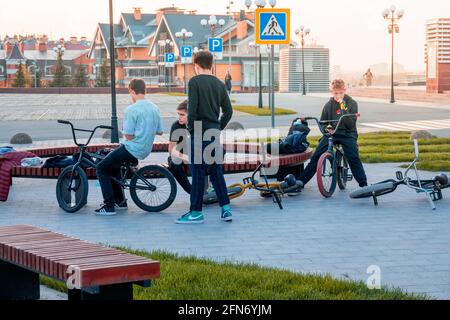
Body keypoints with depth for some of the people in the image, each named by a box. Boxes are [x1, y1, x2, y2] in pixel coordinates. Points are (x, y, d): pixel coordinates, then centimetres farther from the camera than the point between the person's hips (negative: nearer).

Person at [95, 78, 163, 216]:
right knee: (112, 165, 28)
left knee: (101, 168, 5)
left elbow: (129, 136, -18)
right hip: (146, 150, 9)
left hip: (132, 149, -8)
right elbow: (159, 132, 12)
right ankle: (120, 201, 28)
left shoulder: (131, 110, -18)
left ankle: (109, 206, -2)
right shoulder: (155, 108, 5)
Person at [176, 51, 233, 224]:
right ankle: (226, 209, 10)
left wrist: (191, 129, -6)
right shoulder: (219, 84, 10)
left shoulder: (195, 82, -8)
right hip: (215, 133, 6)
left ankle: (196, 212, 2)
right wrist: (219, 128, 15)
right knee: (216, 170, 12)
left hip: (200, 132, -6)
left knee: (198, 172, -2)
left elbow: (192, 108, -15)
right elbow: (228, 111, 10)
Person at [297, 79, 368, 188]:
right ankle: (300, 182, -4)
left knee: (354, 159, -21)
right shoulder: (328, 105, 6)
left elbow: (351, 124, -12)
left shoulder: (351, 103, -2)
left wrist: (343, 109, -21)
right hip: (331, 133, 2)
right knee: (316, 157, -8)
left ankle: (363, 185, -12)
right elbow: (322, 123, 18)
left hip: (347, 134, -2)